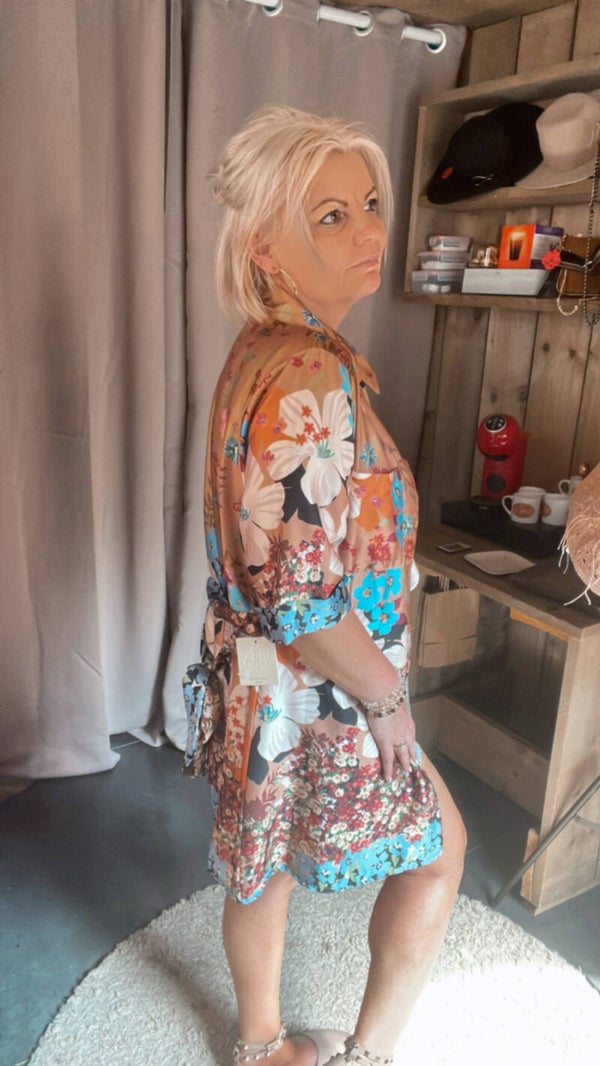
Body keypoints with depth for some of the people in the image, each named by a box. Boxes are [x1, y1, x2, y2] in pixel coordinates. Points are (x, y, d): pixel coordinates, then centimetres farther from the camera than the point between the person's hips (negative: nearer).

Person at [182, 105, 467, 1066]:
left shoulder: (260, 353, 3)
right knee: (440, 845, 17)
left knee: (262, 863, 24)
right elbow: (308, 603, -29)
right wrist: (389, 698, -13)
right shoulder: (313, 381, -29)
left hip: (255, 677, 8)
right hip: (317, 696, -8)